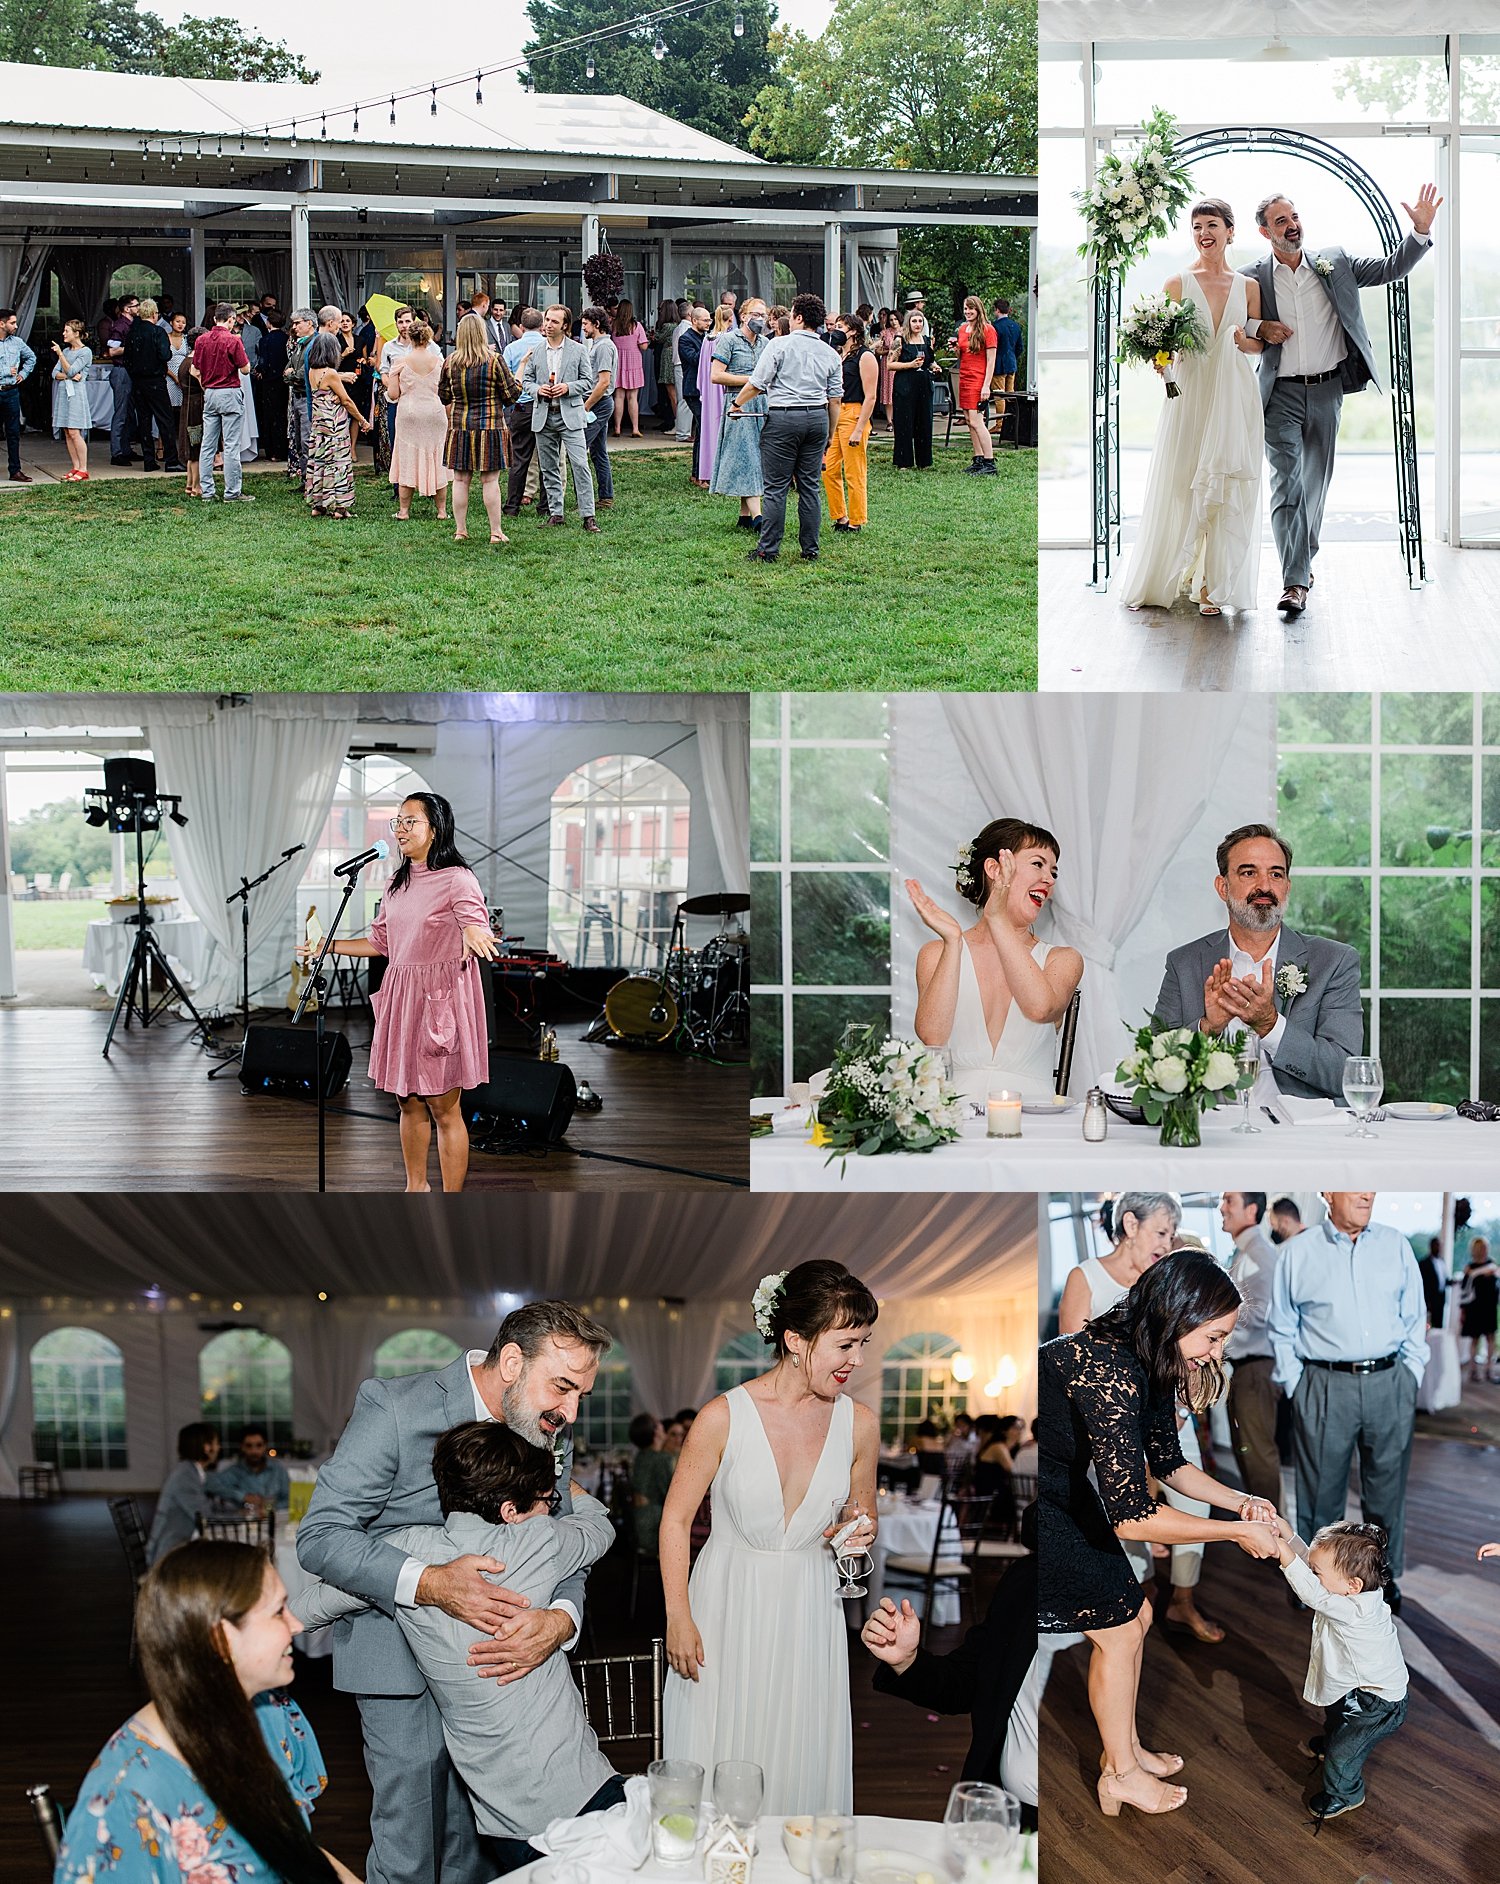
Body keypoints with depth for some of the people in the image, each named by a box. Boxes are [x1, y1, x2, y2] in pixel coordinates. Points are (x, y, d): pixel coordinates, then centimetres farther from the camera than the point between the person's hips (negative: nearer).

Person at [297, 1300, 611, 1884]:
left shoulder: (552, 1432, -5)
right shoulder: (392, 1409, -22)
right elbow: (320, 1536, -22)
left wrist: (559, 1619, -24)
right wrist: (429, 1583, -34)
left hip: (493, 1643, 5)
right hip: (400, 1648, -5)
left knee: (479, 1827, 13)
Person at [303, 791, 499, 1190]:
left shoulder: (457, 879, -10)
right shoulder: (397, 883, 13)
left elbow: (477, 929, -19)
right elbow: (382, 942, 20)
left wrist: (473, 936, -42)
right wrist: (329, 945, 19)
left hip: (441, 998, -7)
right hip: (400, 995, 7)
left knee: (443, 1108, -2)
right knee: (409, 1103, 13)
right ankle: (415, 1188, 28)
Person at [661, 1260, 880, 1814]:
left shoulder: (858, 1424, -3)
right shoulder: (724, 1416, -13)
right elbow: (676, 1519, -3)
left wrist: (860, 1535, -8)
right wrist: (678, 1618, -6)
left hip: (809, 1617, 3)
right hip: (727, 1611, -2)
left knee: (803, 1770, 6)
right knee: (716, 1772, 4)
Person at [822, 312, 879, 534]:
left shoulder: (865, 357, -7)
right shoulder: (837, 355, 16)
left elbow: (870, 397, -11)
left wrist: (859, 430, -17)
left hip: (854, 414, -8)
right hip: (833, 414, 8)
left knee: (854, 474, -3)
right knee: (829, 470, 5)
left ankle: (856, 522, 6)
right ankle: (840, 518, 16)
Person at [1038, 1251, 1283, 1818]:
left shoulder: (1154, 1363, -4)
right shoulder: (1110, 1372, -35)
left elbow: (1168, 1462, 12)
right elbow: (1132, 1516, -32)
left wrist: (1239, 1501, -1)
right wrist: (1238, 1532, -23)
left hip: (1067, 1491, 9)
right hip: (1043, 1504, -9)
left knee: (1134, 1613, 15)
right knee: (1118, 1631, 2)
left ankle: (1124, 1747, 33)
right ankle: (1121, 1774, 20)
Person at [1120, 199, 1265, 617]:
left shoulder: (1248, 287, 9)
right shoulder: (1179, 283, 3)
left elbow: (1259, 344, 14)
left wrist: (1242, 340, -7)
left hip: (1235, 397, 2)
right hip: (1189, 393, -1)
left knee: (1229, 491, -1)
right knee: (1181, 486, -1)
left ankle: (1214, 585, 6)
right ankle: (1169, 578, 14)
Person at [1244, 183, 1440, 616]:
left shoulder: (1334, 263, 6)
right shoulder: (1253, 279, 0)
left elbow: (1391, 268, 7)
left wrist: (1421, 230, -7)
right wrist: (1258, 329, -10)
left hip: (1327, 390, 3)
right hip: (1281, 394, -2)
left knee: (1316, 481, 11)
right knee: (1287, 481, -12)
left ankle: (1303, 559, 30)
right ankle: (1294, 581, -15)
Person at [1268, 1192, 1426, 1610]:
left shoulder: (1396, 1245, 7)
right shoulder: (1298, 1253, 2)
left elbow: (1415, 1319, 10)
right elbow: (1282, 1330, 7)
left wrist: (1410, 1377, 3)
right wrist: (1294, 1386, 1)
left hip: (1389, 1383, 2)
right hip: (1324, 1386, -2)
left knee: (1387, 1486, 11)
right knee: (1320, 1488, 5)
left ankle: (1386, 1574, 25)